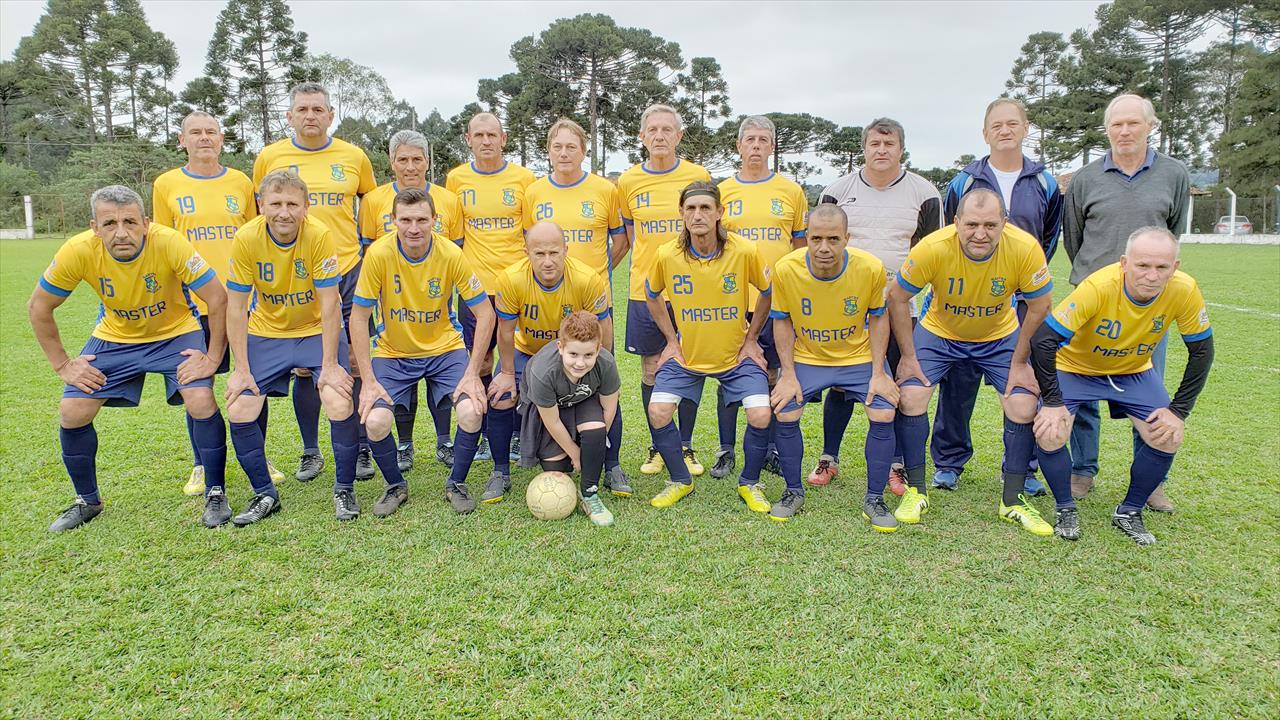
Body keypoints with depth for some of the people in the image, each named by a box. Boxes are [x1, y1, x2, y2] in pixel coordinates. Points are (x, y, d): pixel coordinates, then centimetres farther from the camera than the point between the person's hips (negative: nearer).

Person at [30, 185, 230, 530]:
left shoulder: (168, 243, -30)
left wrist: (212, 357, -22)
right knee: (72, 412, -4)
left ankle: (215, 495, -2)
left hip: (176, 332, -3)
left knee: (201, 403, -23)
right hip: (115, 336, 3)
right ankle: (87, 501, 21)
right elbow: (38, 307, -5)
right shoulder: (78, 251, -22)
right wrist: (62, 364, -6)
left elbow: (217, 299, -23)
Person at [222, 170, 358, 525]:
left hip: (317, 331, -2)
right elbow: (236, 307, -9)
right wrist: (240, 369, -10)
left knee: (341, 406, -21)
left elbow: (329, 305, -18)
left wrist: (330, 365, -18)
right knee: (238, 411, -8)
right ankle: (265, 494, 13)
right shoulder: (246, 238, -16)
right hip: (266, 333, 3)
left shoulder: (320, 236, -22)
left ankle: (344, 490, 3)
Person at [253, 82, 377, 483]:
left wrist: (366, 249, 10)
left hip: (346, 273, 0)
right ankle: (310, 453, 19)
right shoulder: (269, 157, 5)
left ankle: (361, 450, 13)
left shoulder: (354, 157, 5)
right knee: (304, 368, 6)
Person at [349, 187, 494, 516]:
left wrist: (472, 374, -17)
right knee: (375, 422, -21)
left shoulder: (451, 255, -17)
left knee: (472, 412, -22)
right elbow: (359, 317, -11)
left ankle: (456, 483, 6)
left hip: (444, 349, 0)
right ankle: (396, 486, 9)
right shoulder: (378, 254, -18)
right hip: (392, 353, 0)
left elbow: (484, 313, -12)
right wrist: (368, 380, -16)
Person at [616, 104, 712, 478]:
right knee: (652, 370, 7)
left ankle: (685, 446, 21)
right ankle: (659, 447, 23)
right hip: (645, 290, 1)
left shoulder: (700, 176, 1)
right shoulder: (628, 181, 3)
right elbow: (624, 239, 12)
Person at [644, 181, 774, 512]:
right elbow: (652, 296, 9)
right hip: (685, 356, 1)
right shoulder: (667, 256, -12)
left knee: (761, 415, -17)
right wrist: (671, 340, 5)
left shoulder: (745, 251, -16)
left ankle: (749, 483, 12)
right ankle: (680, 481, 12)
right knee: (658, 411, -14)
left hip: (736, 356, -1)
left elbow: (768, 293, 2)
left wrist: (750, 339, 2)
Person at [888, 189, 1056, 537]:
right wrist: (908, 356, -15)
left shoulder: (1025, 248, -28)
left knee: (1024, 407, -10)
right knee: (910, 397, -15)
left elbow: (1040, 306, -12)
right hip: (938, 332, -1)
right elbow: (897, 298, -17)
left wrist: (1019, 363, -11)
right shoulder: (932, 248, -31)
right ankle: (916, 491, 3)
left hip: (1000, 337, 1)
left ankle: (1013, 500, 9)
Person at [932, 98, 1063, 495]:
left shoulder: (1045, 184, 7)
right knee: (959, 379, 1)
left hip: (1024, 301, 2)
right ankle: (948, 462, 14)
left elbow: (1049, 238, 18)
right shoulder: (964, 181, 2)